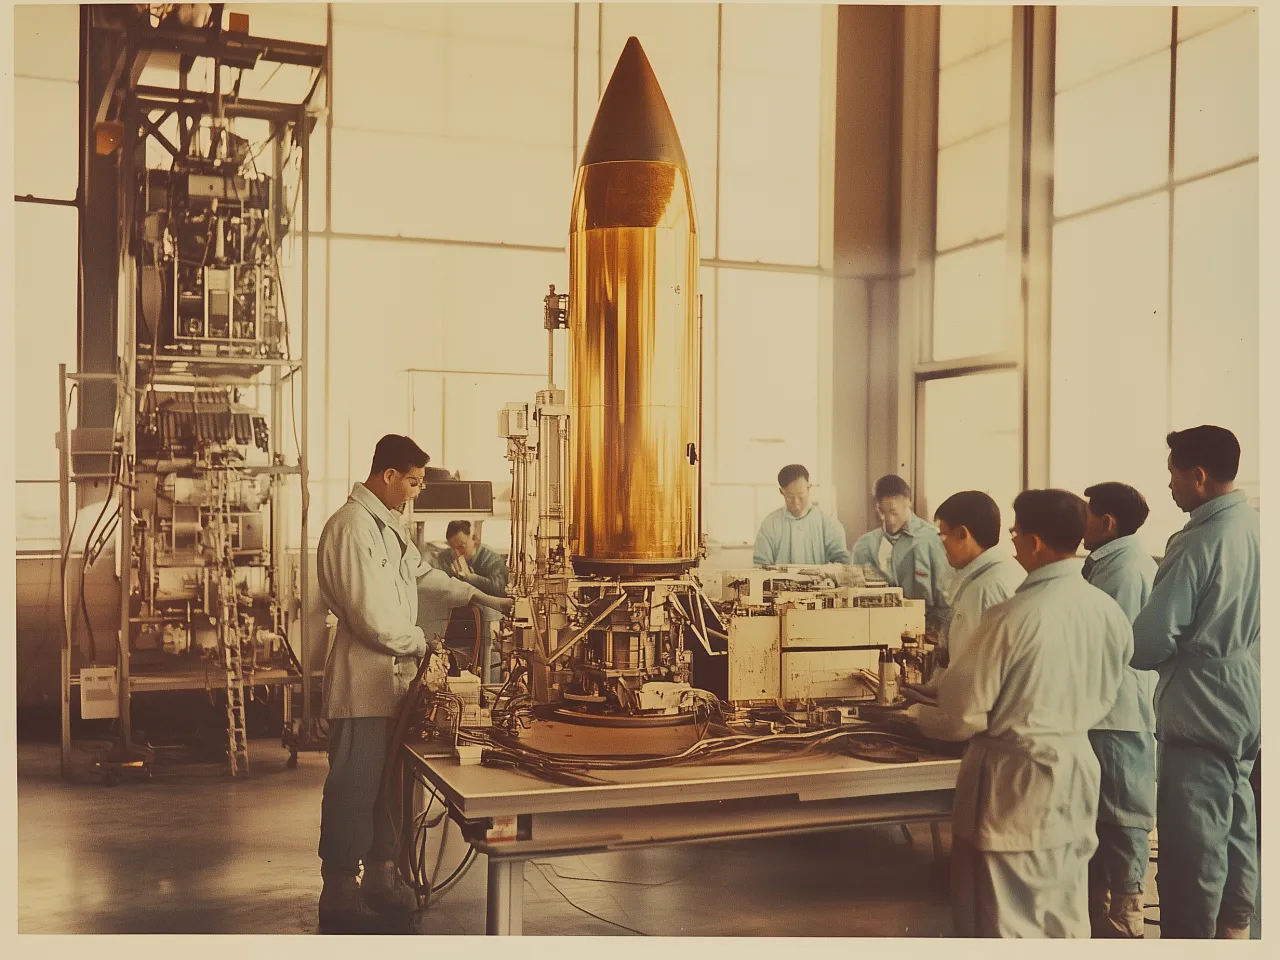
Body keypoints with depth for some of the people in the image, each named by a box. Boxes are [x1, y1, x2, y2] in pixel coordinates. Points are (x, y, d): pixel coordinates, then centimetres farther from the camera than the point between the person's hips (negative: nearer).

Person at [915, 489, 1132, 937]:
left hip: (1016, 784, -6)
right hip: (1076, 773, 6)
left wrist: (917, 715, 5)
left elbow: (964, 715, -15)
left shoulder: (1012, 616, -21)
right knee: (1066, 917, 18)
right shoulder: (1108, 610, -3)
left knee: (1010, 920, 8)